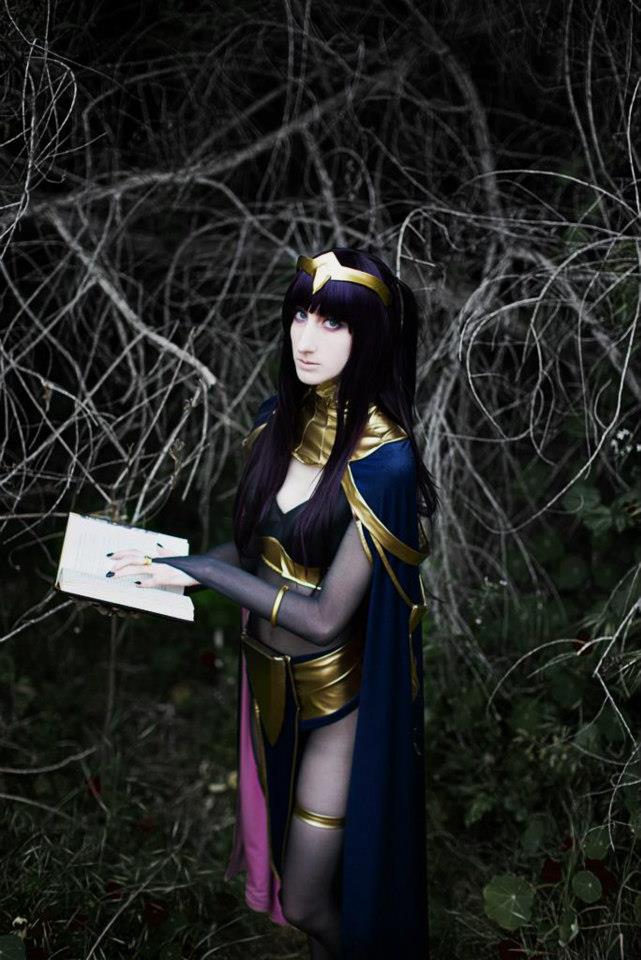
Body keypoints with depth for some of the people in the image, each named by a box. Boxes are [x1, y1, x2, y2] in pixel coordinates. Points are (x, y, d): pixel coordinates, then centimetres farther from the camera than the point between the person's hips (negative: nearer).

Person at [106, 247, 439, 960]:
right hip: (266, 673, 6)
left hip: (333, 695, -6)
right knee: (275, 839, 24)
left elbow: (324, 616, -24)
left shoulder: (384, 459, -24)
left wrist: (202, 570, -24)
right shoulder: (279, 415, -4)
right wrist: (161, 564, -8)